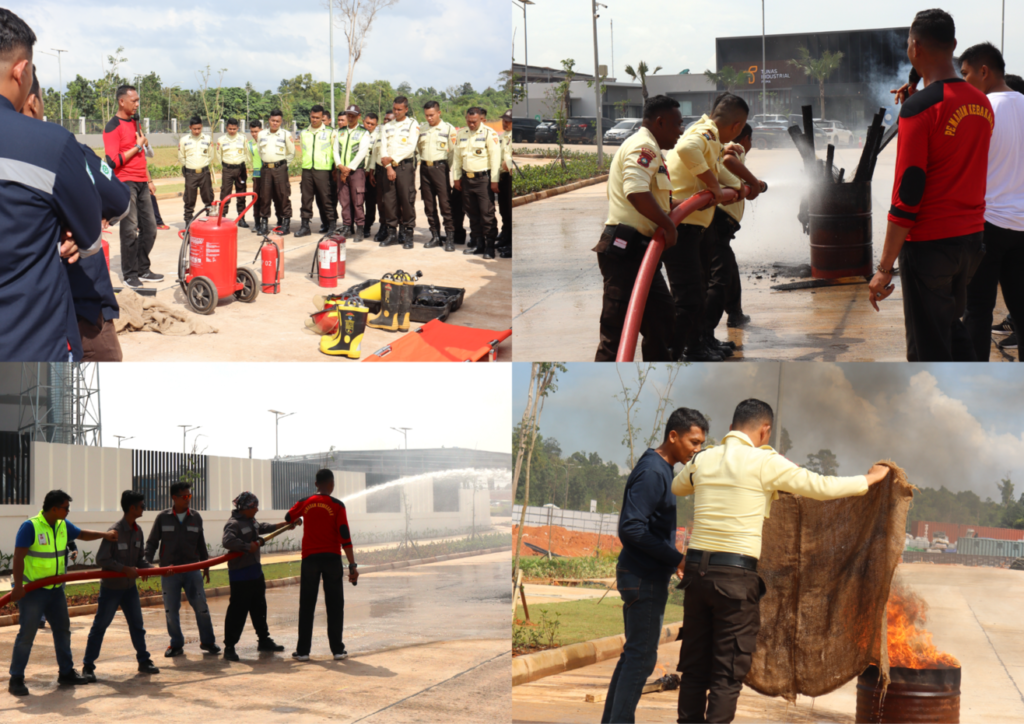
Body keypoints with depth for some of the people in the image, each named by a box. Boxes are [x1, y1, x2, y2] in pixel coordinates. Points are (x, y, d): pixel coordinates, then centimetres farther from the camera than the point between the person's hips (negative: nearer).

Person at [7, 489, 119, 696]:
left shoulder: (63, 526, 5)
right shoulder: (30, 527, -18)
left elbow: (82, 534, 23)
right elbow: (18, 558, -22)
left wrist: (104, 535, 9)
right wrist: (18, 586, -29)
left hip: (55, 588, 8)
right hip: (31, 590, -8)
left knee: (62, 629, 13)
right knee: (27, 633, -8)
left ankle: (66, 673, 25)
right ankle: (16, 680, -2)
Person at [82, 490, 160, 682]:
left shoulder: (138, 531, 3)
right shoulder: (115, 531, -20)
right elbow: (102, 560, -21)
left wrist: (153, 569, -6)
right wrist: (125, 569, -25)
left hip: (130, 587, 7)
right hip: (111, 587, -7)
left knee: (137, 625, 12)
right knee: (100, 626, 0)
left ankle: (144, 661, 23)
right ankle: (88, 666, 7)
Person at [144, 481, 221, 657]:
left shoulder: (196, 517, 5)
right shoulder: (162, 518, 0)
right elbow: (152, 543, 4)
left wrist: (205, 565, 18)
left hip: (192, 569, 1)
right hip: (169, 572, -1)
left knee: (201, 606, -2)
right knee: (171, 610, 3)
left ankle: (207, 641, 13)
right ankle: (176, 644, 16)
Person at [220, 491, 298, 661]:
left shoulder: (252, 522, 14)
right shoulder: (233, 524, -17)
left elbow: (266, 527, 32)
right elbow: (228, 542, -34)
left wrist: (287, 524, 35)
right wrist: (248, 546, -27)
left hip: (255, 572, 10)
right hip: (240, 575, -10)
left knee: (259, 608, 19)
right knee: (237, 611, -9)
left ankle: (264, 640, 31)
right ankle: (229, 647, -5)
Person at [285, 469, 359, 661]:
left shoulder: (305, 503, 3)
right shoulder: (337, 505, -5)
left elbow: (288, 518, 23)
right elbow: (344, 537, -11)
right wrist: (352, 565, -10)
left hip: (310, 558, 2)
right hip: (332, 558, -2)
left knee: (307, 606, 7)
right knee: (335, 605, 5)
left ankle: (303, 650, 7)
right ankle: (337, 649, 4)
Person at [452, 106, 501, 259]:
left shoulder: (489, 133, -7)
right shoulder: (461, 134, 11)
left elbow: (495, 157, -9)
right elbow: (457, 156, 19)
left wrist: (494, 180, -12)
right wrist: (457, 177, 15)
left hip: (483, 178, -6)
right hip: (467, 177, 6)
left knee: (487, 212, -6)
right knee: (472, 212, 11)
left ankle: (490, 245, -1)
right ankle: (477, 242, 20)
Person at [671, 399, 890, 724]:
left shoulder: (702, 460, 9)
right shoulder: (764, 462, -6)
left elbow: (676, 487, 30)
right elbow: (822, 487, -2)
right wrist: (871, 478, 11)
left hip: (697, 570, 5)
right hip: (736, 576, -5)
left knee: (694, 666, 13)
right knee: (728, 673, 1)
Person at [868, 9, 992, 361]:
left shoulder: (919, 107, -15)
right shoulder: (982, 103, 6)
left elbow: (906, 196, -18)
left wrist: (884, 269, -15)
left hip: (928, 243, -7)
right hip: (972, 237, 7)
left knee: (928, 349, 0)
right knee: (952, 327, 22)